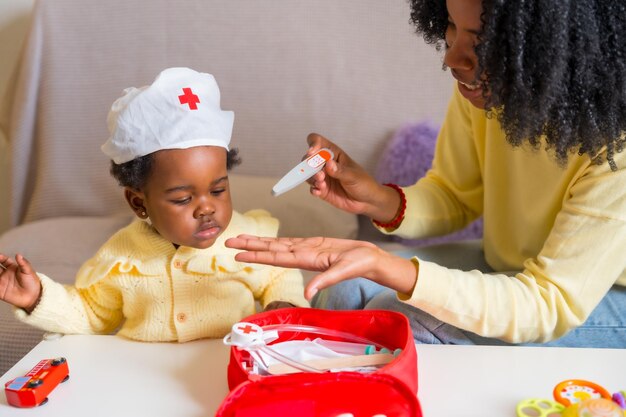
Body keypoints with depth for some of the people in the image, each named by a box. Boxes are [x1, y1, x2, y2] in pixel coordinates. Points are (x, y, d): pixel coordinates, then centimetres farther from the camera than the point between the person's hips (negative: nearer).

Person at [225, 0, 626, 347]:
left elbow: (551, 306, -32)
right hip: (507, 267, 5)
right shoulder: (482, 84, -15)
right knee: (347, 289, -13)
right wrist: (381, 201, -24)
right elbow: (454, 195, 0)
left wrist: (382, 266, -43)